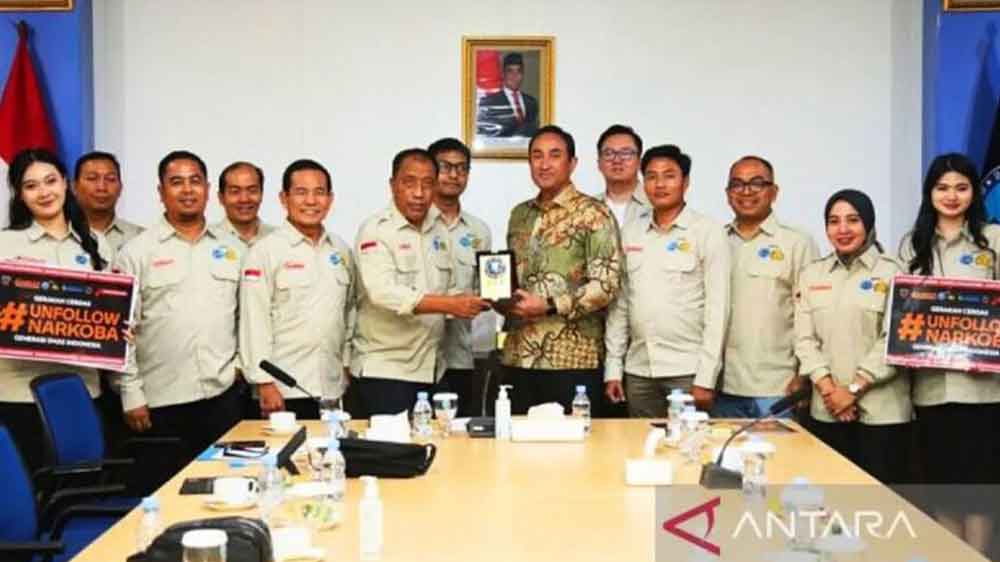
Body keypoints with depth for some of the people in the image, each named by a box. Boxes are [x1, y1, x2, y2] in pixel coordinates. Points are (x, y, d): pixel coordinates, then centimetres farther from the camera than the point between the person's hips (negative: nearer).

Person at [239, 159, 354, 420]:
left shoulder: (341, 251, 11)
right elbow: (254, 322, -9)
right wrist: (264, 383, -12)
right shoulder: (265, 251, -5)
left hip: (333, 388, 5)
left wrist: (347, 365, 13)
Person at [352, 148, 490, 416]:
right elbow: (383, 292, -23)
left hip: (432, 368, 6)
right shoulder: (375, 230, -9)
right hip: (385, 368, -6)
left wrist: (467, 303, -6)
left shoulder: (439, 230, 12)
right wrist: (449, 305, -29)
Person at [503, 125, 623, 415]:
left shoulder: (593, 214, -5)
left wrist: (549, 306, -17)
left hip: (572, 358, -6)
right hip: (519, 356, 6)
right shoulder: (519, 214, 15)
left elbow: (607, 283, -12)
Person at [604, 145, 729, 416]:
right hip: (638, 371, 4)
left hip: (688, 371, -4)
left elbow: (717, 308, -7)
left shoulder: (707, 231, -3)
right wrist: (613, 368, 6)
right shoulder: (630, 232, 9)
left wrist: (706, 378, -11)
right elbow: (619, 303, 11)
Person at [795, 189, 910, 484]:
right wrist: (828, 388, -8)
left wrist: (854, 389, -12)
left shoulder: (891, 273, -2)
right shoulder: (811, 274, 10)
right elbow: (804, 338, 5)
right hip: (826, 409, 3)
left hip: (881, 411, -3)